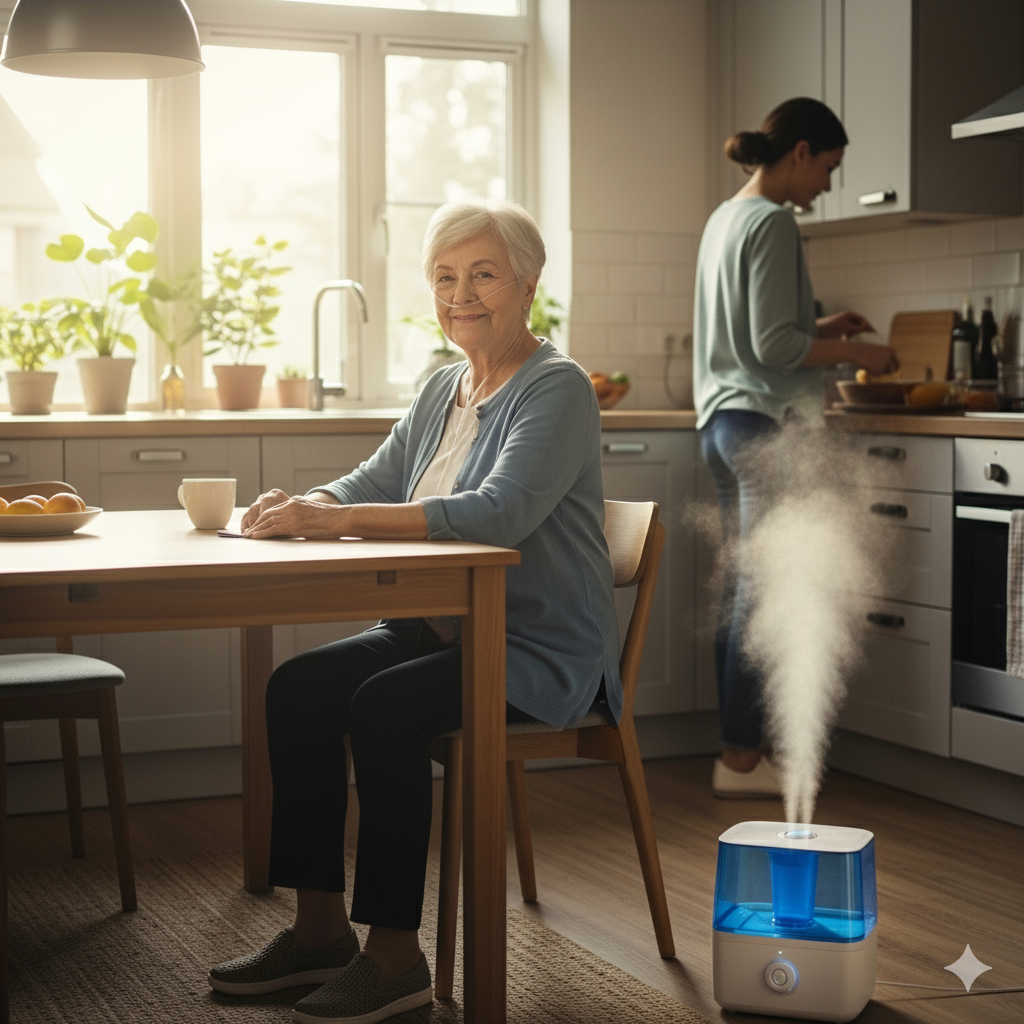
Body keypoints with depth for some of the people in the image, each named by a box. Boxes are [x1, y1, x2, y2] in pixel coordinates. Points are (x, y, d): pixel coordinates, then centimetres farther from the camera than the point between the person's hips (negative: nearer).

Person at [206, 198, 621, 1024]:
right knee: (297, 687, -11)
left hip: (543, 650, -8)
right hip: (444, 630, 8)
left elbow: (500, 512, -27)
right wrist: (302, 504, -12)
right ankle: (320, 927, -3)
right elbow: (373, 483, 13)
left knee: (384, 706, -29)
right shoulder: (444, 390, 15)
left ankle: (395, 956, -18)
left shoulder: (557, 388, -12)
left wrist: (335, 519, -33)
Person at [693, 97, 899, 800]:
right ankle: (743, 760, -3)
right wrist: (853, 353, -6)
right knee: (762, 593, -6)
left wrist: (819, 327, 22)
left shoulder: (726, 217, 17)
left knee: (741, 590, 11)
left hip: (723, 422, 10)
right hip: (765, 425, -10)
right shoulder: (772, 222, -12)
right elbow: (774, 347, -17)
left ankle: (740, 748, 16)